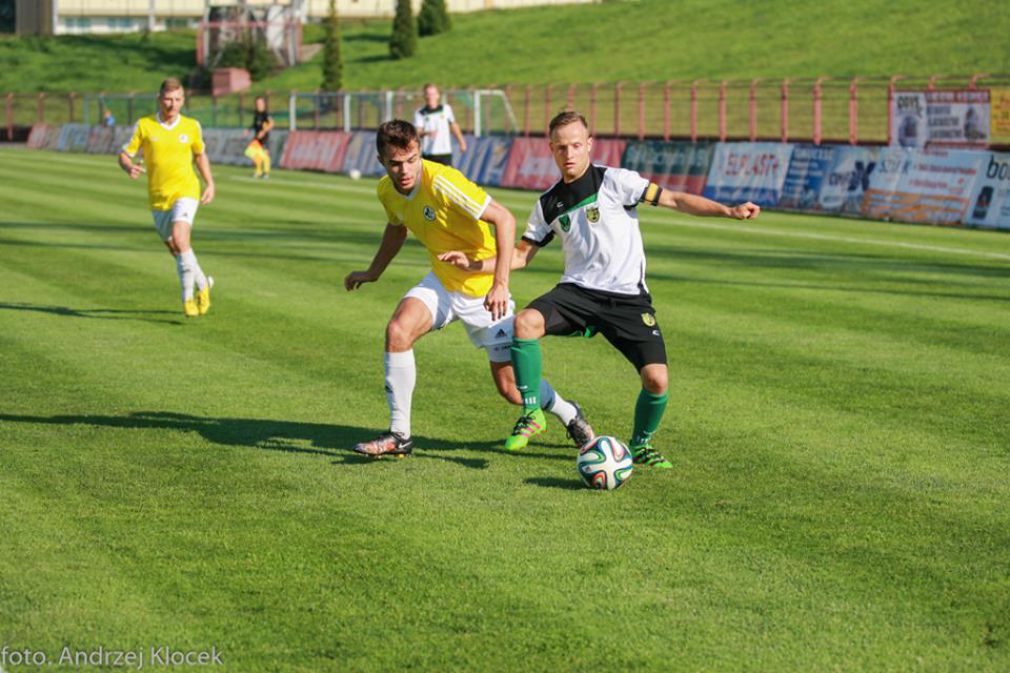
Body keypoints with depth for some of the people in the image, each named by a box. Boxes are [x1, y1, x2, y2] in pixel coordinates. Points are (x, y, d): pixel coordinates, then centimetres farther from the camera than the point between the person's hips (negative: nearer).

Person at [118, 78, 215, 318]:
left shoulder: (191, 126, 2)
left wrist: (210, 184, 12)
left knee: (179, 240, -25)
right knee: (177, 251, 11)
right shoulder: (144, 125, -2)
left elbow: (200, 155, 19)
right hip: (158, 197, 2)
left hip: (185, 192, -2)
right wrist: (129, 168, -22)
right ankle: (202, 283, 37)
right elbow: (124, 154, 1)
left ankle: (189, 296, -18)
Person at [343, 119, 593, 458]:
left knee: (510, 385, -2)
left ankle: (569, 415, 30)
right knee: (397, 330, -22)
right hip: (441, 282, 6)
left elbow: (504, 219, -30)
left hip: (483, 289, -6)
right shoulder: (387, 190, -6)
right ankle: (399, 435, -11)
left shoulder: (441, 182, -29)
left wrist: (500, 284, -34)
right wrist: (373, 272, 26)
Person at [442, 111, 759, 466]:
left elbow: (675, 199, -8)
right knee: (525, 322, -27)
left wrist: (730, 210, -19)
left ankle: (641, 444, 16)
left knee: (656, 380, -16)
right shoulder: (548, 204, 10)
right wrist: (473, 264, 4)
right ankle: (532, 414, -11)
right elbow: (521, 255, 18)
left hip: (628, 297, -3)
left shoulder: (613, 181, -5)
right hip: (578, 290, 3)